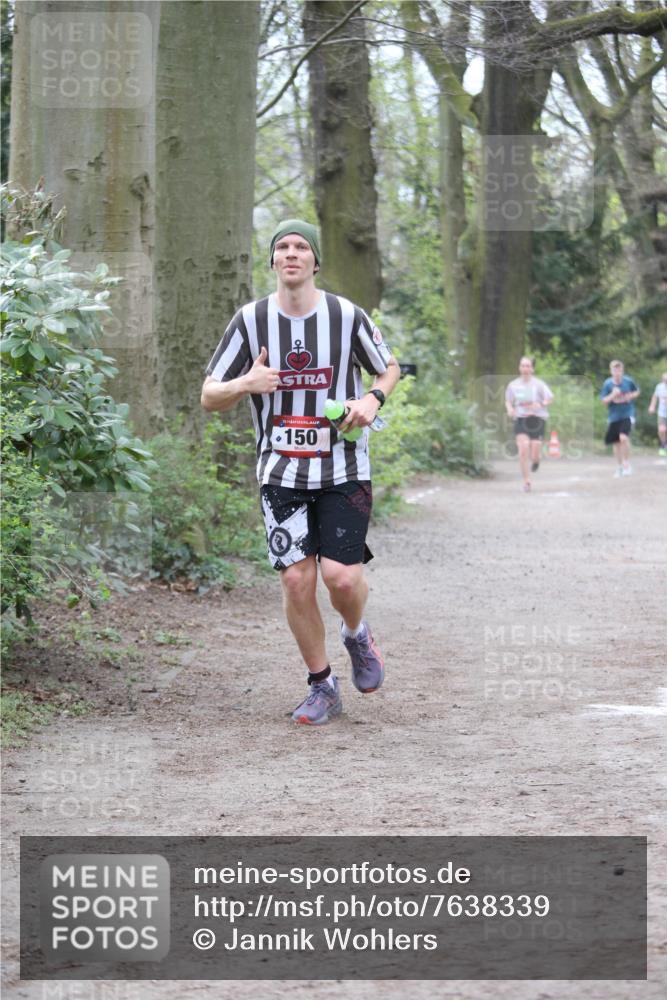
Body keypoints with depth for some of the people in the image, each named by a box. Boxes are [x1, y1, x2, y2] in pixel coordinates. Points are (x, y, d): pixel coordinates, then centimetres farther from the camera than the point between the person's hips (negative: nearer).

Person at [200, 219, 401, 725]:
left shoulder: (346, 315, -2)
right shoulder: (251, 320, 0)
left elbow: (390, 367, 14)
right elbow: (209, 397, 3)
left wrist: (373, 398, -8)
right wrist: (245, 384, -19)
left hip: (344, 471, -1)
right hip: (281, 471, 1)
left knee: (342, 575, -12)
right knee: (297, 579, -5)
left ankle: (358, 636, 23)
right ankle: (322, 686, 13)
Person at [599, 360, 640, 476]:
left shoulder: (628, 381, -7)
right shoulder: (607, 384, -6)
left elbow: (637, 391, 11)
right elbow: (604, 401, -5)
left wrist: (630, 396, -9)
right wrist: (612, 396, -22)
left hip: (627, 414, -2)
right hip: (613, 416, 2)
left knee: (623, 437, -22)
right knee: (616, 442, 10)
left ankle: (627, 464, -5)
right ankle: (619, 467, 28)